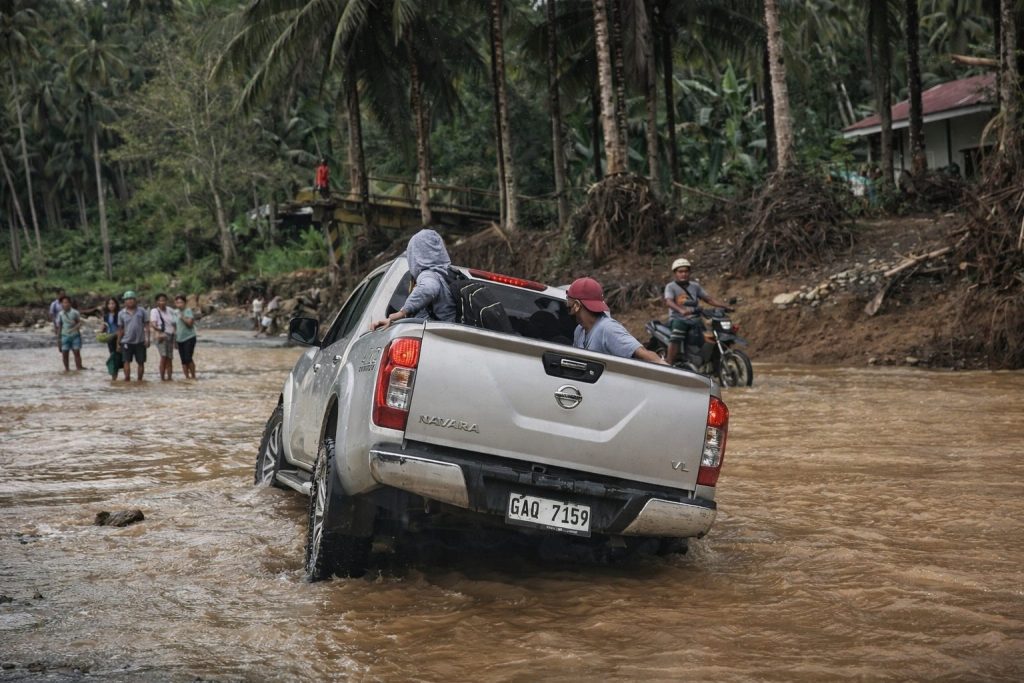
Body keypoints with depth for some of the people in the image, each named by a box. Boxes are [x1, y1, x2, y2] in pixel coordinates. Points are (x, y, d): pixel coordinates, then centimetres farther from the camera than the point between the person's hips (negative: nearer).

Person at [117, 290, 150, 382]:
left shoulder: (141, 311, 1)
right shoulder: (121, 313, 3)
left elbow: (146, 325, 1)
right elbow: (120, 329, 7)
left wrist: (147, 339, -6)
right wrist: (118, 342, 6)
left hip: (140, 341, 0)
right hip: (127, 342, 0)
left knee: (141, 362, 6)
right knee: (127, 361, -8)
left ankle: (139, 380, 18)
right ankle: (127, 380, -8)